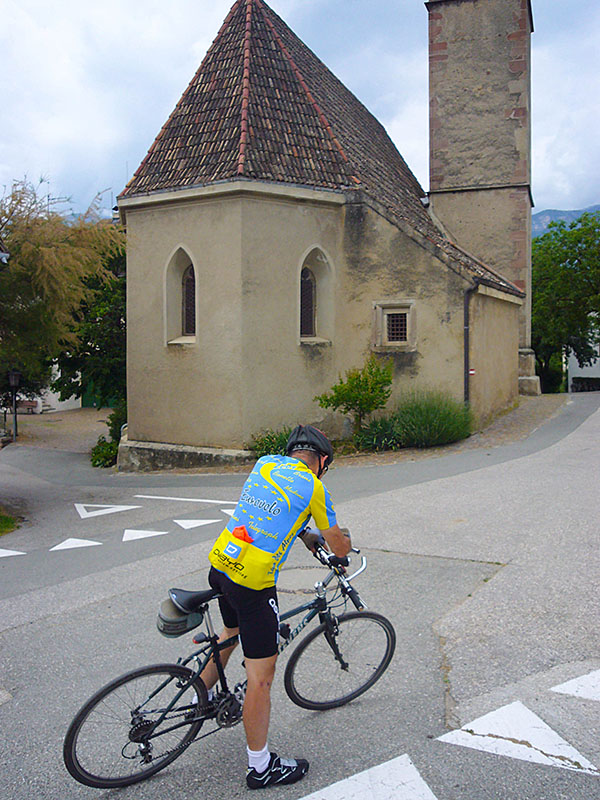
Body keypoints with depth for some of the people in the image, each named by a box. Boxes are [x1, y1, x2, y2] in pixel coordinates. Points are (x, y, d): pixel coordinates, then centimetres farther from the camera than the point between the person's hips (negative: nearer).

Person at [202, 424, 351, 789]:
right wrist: (342, 539, 24)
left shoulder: (265, 463, 9)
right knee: (261, 674, 5)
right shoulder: (314, 487, -8)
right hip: (253, 582, -8)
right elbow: (339, 547, 2)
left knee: (233, 631, 34)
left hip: (220, 563, 8)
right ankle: (261, 766, 18)